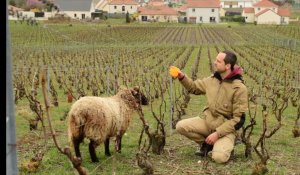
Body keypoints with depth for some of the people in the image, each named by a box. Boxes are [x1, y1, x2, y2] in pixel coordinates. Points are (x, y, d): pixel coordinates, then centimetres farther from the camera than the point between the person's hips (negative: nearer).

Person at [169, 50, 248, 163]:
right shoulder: (213, 79, 0)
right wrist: (182, 77, -3)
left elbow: (239, 119, -18)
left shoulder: (239, 88, -19)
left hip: (226, 127, -6)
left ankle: (225, 146, 8)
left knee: (219, 157, -29)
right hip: (208, 120, 6)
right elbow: (194, 88, 17)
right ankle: (207, 144, 7)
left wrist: (217, 133, -22)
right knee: (181, 126, -14)